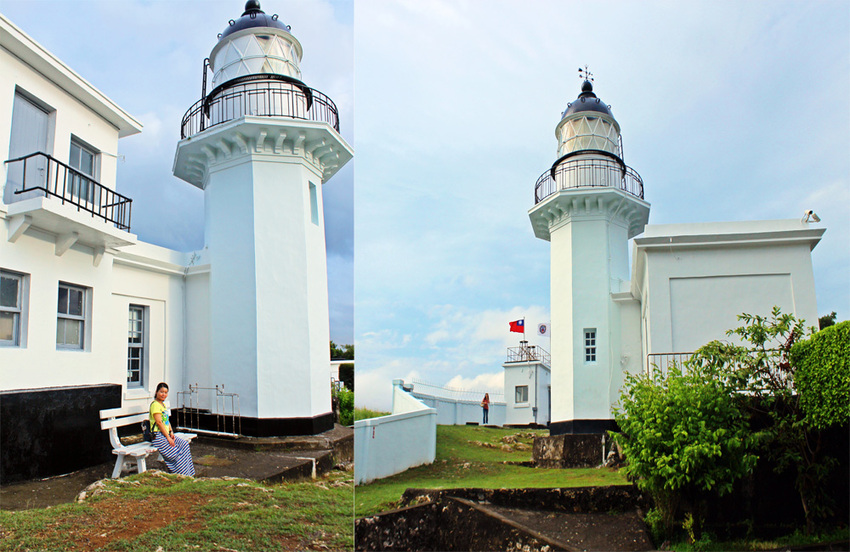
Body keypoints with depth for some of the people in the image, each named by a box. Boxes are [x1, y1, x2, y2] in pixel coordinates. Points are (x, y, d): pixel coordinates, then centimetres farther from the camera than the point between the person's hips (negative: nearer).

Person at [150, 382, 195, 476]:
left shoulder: (163, 404, 18)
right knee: (176, 453, -18)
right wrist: (168, 438, -19)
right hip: (158, 435, -9)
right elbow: (159, 422, -18)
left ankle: (188, 474, -5)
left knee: (184, 444, -6)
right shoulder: (155, 405, -12)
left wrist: (171, 433, 2)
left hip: (166, 433, 9)